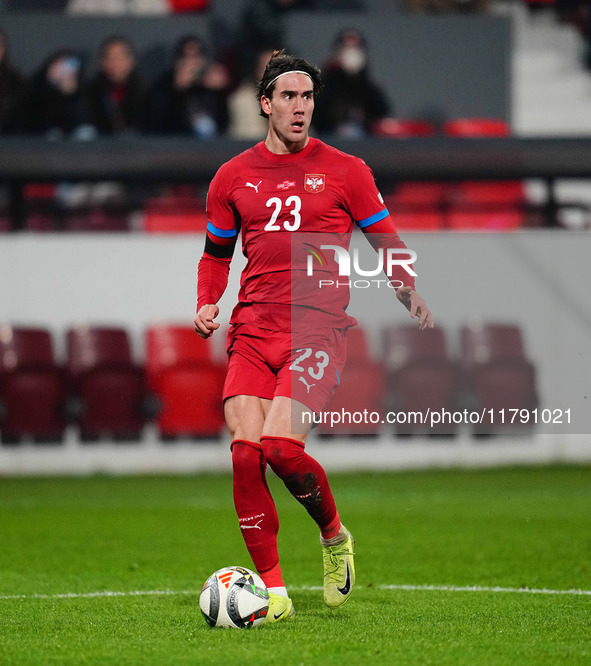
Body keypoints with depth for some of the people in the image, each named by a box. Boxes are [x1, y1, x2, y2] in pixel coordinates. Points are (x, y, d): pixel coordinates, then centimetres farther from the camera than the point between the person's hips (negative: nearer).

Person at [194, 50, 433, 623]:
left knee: (280, 446, -20)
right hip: (252, 330, 3)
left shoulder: (344, 170, 6)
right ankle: (273, 592, -2)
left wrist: (408, 293, -7)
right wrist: (206, 303, 8)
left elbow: (386, 242, 12)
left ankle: (334, 536, 10)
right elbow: (216, 252, 26)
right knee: (245, 451, -13)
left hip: (317, 328, -3)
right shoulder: (233, 177, 13)